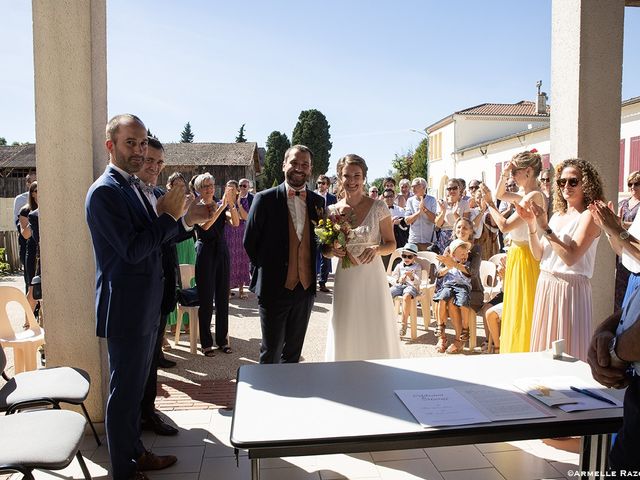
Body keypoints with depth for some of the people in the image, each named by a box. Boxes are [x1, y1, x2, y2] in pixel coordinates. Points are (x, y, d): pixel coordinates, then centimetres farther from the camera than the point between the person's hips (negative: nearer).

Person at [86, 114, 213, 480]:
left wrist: (185, 220, 4)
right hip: (126, 309, -10)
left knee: (136, 386, 22)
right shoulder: (105, 191, -18)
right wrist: (169, 215, -17)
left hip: (146, 306, 10)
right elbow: (133, 250, -25)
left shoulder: (133, 187, 11)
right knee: (124, 391, 6)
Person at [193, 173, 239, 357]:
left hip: (222, 252, 4)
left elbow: (236, 223, -8)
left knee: (223, 297, 8)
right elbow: (205, 225, -22)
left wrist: (231, 204, -23)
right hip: (205, 253, -4)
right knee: (206, 299, 1)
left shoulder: (221, 205, 7)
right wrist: (222, 205, -26)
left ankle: (222, 339, 19)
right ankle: (206, 343, 12)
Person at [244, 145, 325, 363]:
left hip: (306, 287, 4)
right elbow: (249, 241, -2)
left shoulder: (318, 201, 5)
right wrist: (266, 270, 3)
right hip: (274, 288, -3)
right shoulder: (265, 198, -7)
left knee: (293, 351, 18)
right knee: (271, 351, 9)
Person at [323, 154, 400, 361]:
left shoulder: (378, 207, -5)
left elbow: (391, 244, 3)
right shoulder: (332, 210, 2)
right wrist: (333, 250, -12)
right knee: (344, 336, 8)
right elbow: (325, 249, 10)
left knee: (376, 334, 5)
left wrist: (376, 248, -18)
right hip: (345, 279, 2)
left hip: (372, 277, -2)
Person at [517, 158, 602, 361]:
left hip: (570, 288, -7)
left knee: (567, 353, 0)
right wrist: (531, 224, -2)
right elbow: (538, 255, 9)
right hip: (545, 285, 7)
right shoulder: (557, 215, 12)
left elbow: (570, 257, -20)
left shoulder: (588, 216, -8)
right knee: (544, 348, 13)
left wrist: (544, 227, -21)